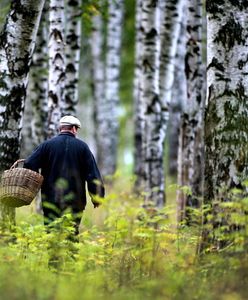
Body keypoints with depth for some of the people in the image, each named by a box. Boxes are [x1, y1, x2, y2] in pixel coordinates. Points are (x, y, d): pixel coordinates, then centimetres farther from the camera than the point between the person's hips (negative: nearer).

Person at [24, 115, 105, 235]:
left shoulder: (47, 145, 3)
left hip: (51, 199, 0)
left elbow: (29, 165, -5)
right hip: (75, 201, 0)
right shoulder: (82, 146, 4)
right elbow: (93, 173, 1)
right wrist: (97, 197, 8)